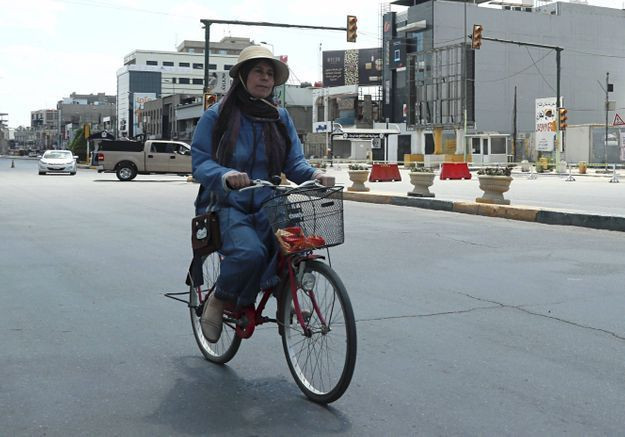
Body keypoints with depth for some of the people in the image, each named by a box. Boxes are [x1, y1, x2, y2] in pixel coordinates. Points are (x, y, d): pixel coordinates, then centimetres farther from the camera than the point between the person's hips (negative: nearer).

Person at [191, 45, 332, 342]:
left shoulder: (280, 117, 12)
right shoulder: (216, 116, 0)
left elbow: (293, 161, 8)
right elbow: (200, 162, -7)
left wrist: (314, 175, -15)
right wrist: (226, 176, -29)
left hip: (267, 209, 4)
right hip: (226, 207, -4)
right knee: (249, 252, -34)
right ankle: (218, 300, -1)